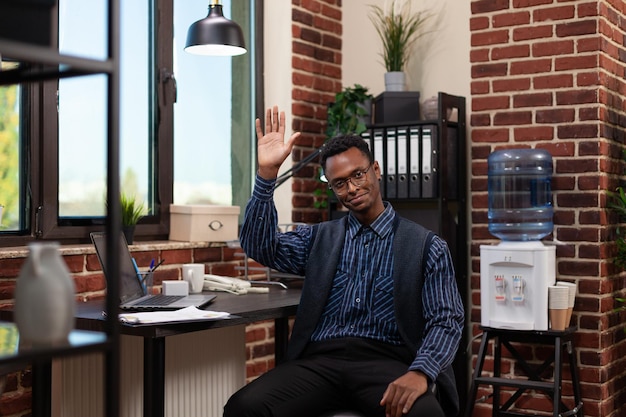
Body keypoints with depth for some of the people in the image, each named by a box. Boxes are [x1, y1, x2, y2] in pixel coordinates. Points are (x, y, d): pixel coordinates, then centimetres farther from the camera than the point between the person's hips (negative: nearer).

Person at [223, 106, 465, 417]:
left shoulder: (426, 246, 8)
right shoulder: (318, 238, 18)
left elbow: (446, 321, 1)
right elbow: (259, 245, 4)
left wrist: (419, 372, -19)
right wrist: (267, 172, -6)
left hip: (386, 361, -2)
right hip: (319, 360, 3)